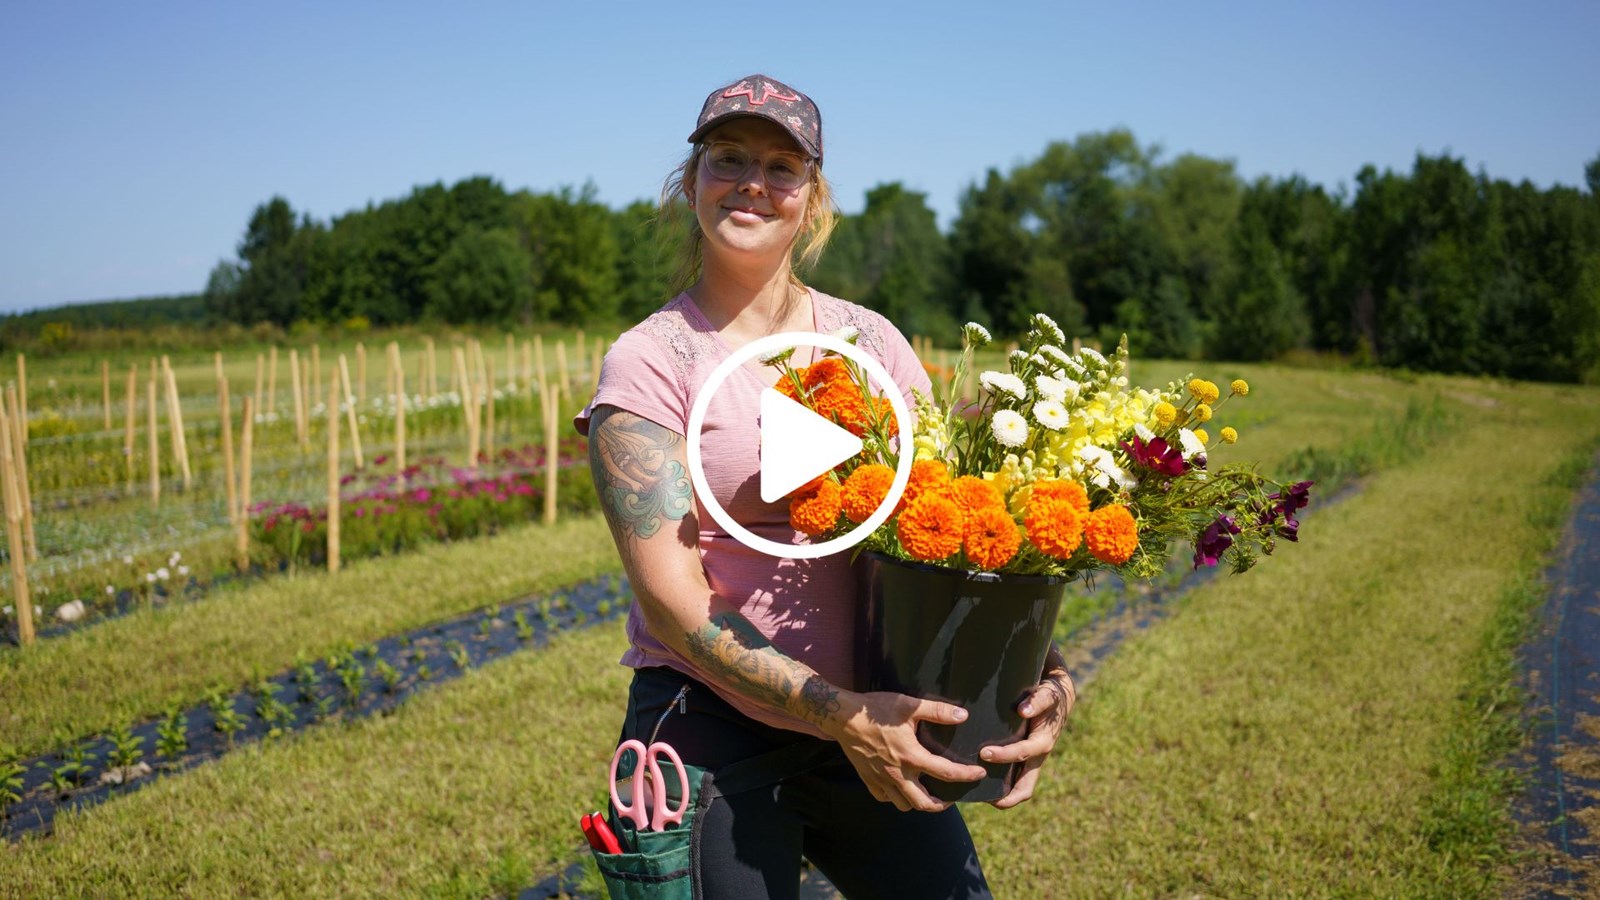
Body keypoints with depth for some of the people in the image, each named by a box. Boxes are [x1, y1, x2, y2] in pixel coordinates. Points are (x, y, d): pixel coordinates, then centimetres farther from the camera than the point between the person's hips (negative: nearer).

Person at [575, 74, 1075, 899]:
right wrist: (840, 714, -23)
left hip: (872, 729, 4)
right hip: (716, 731, -3)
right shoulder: (650, 360, -7)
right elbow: (672, 598, -14)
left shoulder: (872, 340, 5)